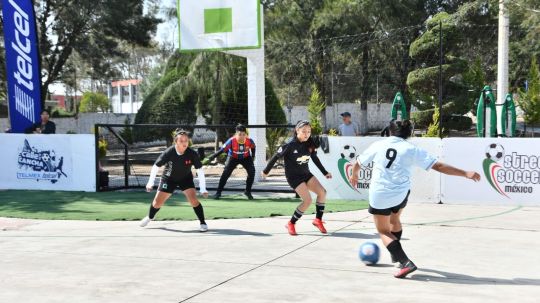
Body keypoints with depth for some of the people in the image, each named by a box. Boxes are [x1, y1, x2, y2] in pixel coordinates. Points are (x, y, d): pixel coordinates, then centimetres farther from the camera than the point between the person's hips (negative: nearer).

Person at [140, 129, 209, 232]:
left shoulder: (192, 154, -29)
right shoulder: (168, 153, -30)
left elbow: (200, 170, -20)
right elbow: (156, 166, -16)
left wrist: (203, 189, -23)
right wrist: (150, 183, -16)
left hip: (186, 178, 0)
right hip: (169, 179, 0)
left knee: (193, 199, -21)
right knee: (158, 202, 8)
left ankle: (203, 223, -6)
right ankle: (149, 217, 40)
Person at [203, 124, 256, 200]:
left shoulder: (249, 141, -27)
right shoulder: (231, 141, -33)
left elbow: (253, 147, -1)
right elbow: (221, 150, -33)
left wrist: (252, 157, -6)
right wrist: (210, 158, -38)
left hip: (246, 158, 2)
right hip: (233, 158, -2)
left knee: (252, 171, -16)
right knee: (226, 173, -18)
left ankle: (248, 191, 4)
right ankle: (218, 192, -5)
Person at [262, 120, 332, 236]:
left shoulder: (310, 144, -2)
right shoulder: (290, 144, -20)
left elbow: (315, 159, 12)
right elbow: (276, 157, -11)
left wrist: (325, 173, 13)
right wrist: (266, 171, -3)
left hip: (306, 174, 6)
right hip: (293, 176, -6)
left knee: (322, 192, -11)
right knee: (307, 200, -18)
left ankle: (318, 220, 4)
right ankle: (291, 224, -1)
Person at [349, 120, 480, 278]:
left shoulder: (378, 145, 3)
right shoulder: (412, 150, -1)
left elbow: (358, 163, 14)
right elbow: (439, 166, -7)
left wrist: (354, 175, 36)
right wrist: (466, 173, -2)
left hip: (378, 196, -1)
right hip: (400, 195, 2)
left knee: (384, 231, 10)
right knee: (394, 221, 30)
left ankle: (405, 262, -8)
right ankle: (395, 254, 50)